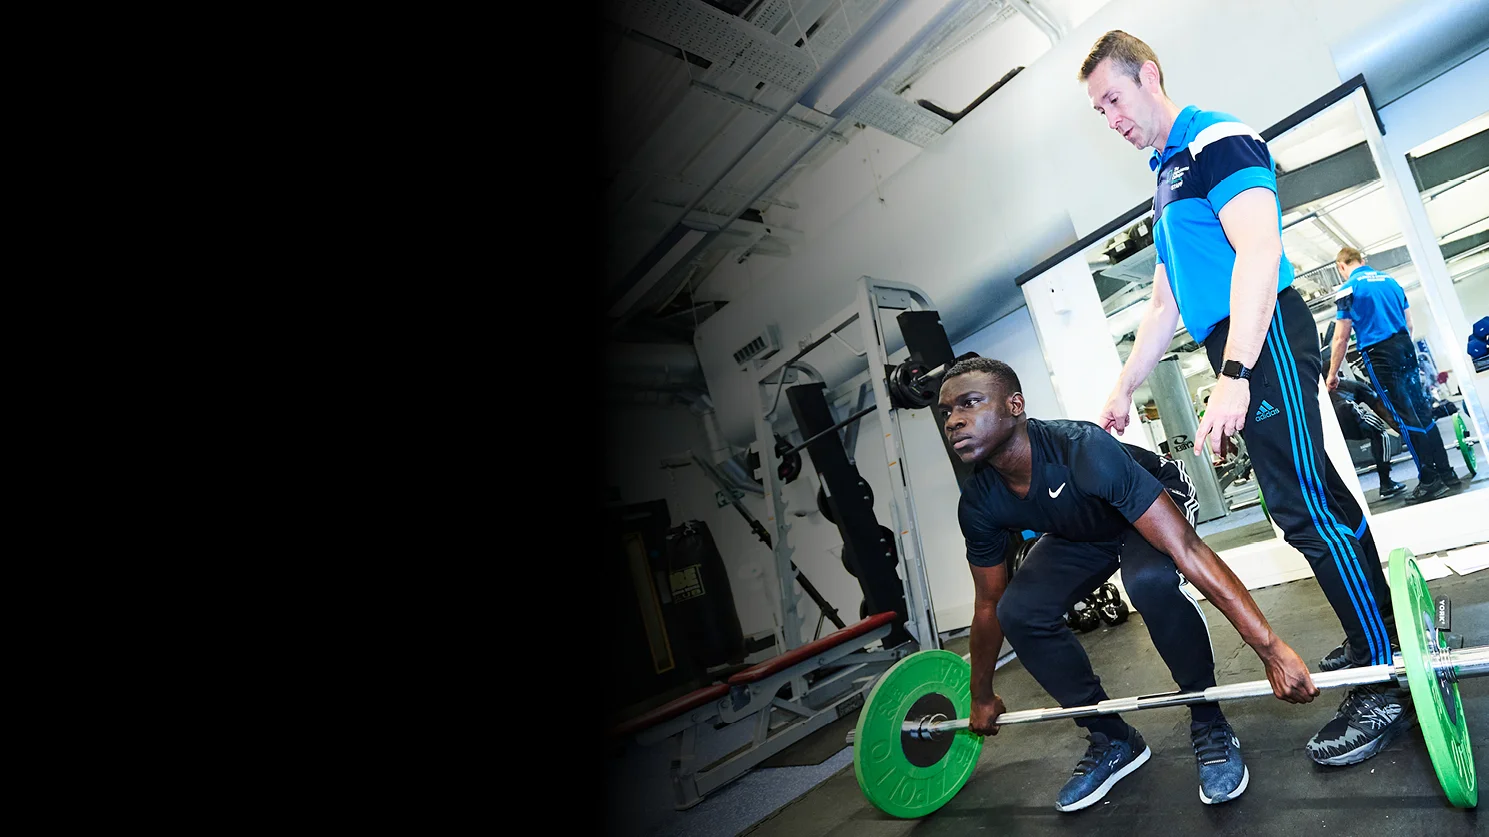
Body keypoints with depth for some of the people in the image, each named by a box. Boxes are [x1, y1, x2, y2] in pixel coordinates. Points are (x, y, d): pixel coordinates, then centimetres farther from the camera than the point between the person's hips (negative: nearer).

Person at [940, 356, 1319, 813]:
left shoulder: (1084, 451, -41)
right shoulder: (978, 504, -24)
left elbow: (1188, 550, -40)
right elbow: (988, 605, -8)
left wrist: (1272, 649, -42)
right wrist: (982, 697, 2)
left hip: (1158, 501, -4)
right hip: (1084, 532, 5)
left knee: (1149, 580, -36)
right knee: (1018, 612, -17)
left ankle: (1209, 725, -8)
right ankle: (1111, 740, 5)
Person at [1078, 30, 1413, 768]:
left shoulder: (1217, 142, -5)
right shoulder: (1167, 180, 22)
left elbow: (1259, 250, -19)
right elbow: (1166, 303, 23)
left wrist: (1233, 374, -28)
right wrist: (1124, 387, 19)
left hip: (1264, 338, -9)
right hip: (1236, 349, 9)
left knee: (1303, 505, -10)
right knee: (1318, 494, 15)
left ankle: (1387, 683, 1)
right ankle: (1380, 633, 27)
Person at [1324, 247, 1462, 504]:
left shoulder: (1348, 289, -6)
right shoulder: (1390, 280, 15)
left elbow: (1341, 339, -7)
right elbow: (1408, 324, 21)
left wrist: (1332, 374, 0)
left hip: (1378, 354, -7)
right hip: (1405, 346, 7)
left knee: (1405, 417, -6)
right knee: (1422, 411, 11)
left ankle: (1430, 481, -4)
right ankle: (1446, 473, 15)